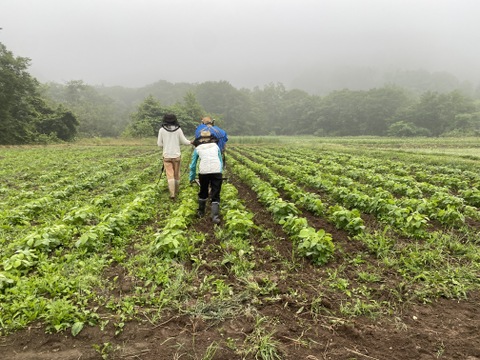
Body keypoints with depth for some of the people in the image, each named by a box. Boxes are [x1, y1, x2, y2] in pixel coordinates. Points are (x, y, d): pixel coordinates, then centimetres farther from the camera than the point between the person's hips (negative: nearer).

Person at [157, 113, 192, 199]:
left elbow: (159, 144, 1)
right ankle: (176, 192, 26)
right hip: (177, 155, 1)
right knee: (177, 174, 14)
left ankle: (172, 194, -12)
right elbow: (184, 141, 2)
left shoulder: (162, 130, -4)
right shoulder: (178, 129, -5)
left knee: (170, 175, -1)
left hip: (167, 156, -1)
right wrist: (190, 142, 21)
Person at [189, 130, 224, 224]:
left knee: (203, 192, 22)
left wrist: (191, 178, 33)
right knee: (215, 195, 6)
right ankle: (215, 215, -10)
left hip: (203, 171, 0)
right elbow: (221, 161, 23)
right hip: (217, 171, 0)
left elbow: (193, 165, 23)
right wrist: (220, 172, 33)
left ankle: (201, 212, 34)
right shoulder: (216, 146, 22)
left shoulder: (198, 148, 20)